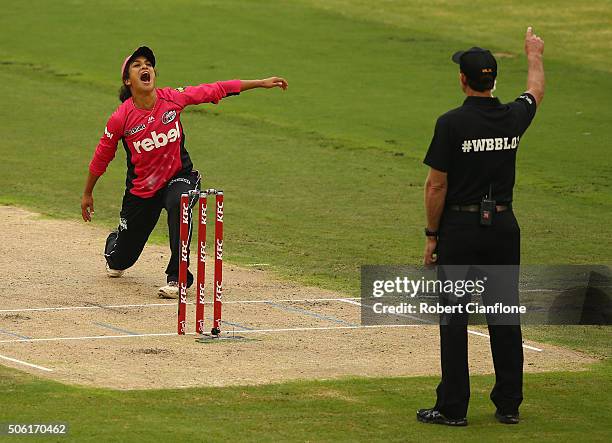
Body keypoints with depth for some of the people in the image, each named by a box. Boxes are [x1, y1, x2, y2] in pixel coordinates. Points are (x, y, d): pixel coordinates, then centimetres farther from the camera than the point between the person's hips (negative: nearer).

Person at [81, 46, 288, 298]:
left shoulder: (172, 98, -14)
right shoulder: (121, 118, -18)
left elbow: (216, 90, -5)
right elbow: (102, 157, -4)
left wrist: (260, 83, -5)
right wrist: (87, 194, 6)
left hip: (178, 178, 0)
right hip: (141, 189, 0)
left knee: (178, 205, -38)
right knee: (120, 261, 11)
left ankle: (177, 278, -27)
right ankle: (113, 246, 54)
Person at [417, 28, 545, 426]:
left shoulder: (452, 123, -13)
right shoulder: (513, 118, 0)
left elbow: (436, 186, -11)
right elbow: (536, 91, 24)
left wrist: (432, 235, -2)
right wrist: (535, 54, 43)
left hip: (460, 226, -4)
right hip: (504, 227, 4)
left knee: (454, 316, 0)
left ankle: (453, 408, -1)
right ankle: (509, 404, 13)